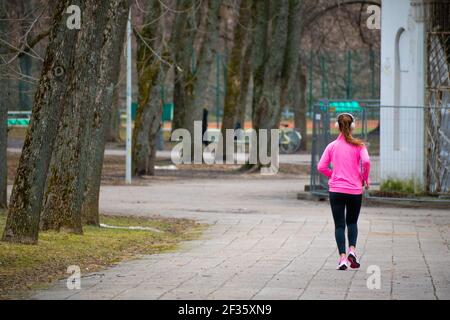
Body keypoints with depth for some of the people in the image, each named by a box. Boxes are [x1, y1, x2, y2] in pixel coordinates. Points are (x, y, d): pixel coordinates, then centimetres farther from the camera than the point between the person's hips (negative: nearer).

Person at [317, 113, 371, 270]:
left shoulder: (332, 146, 1)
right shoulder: (358, 145, -3)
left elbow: (321, 167, -2)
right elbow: (366, 161, -18)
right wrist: (365, 179, -3)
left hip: (336, 190, 0)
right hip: (355, 190, 0)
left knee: (339, 224, 3)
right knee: (352, 221, 18)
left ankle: (342, 257, -9)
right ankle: (352, 249, -2)